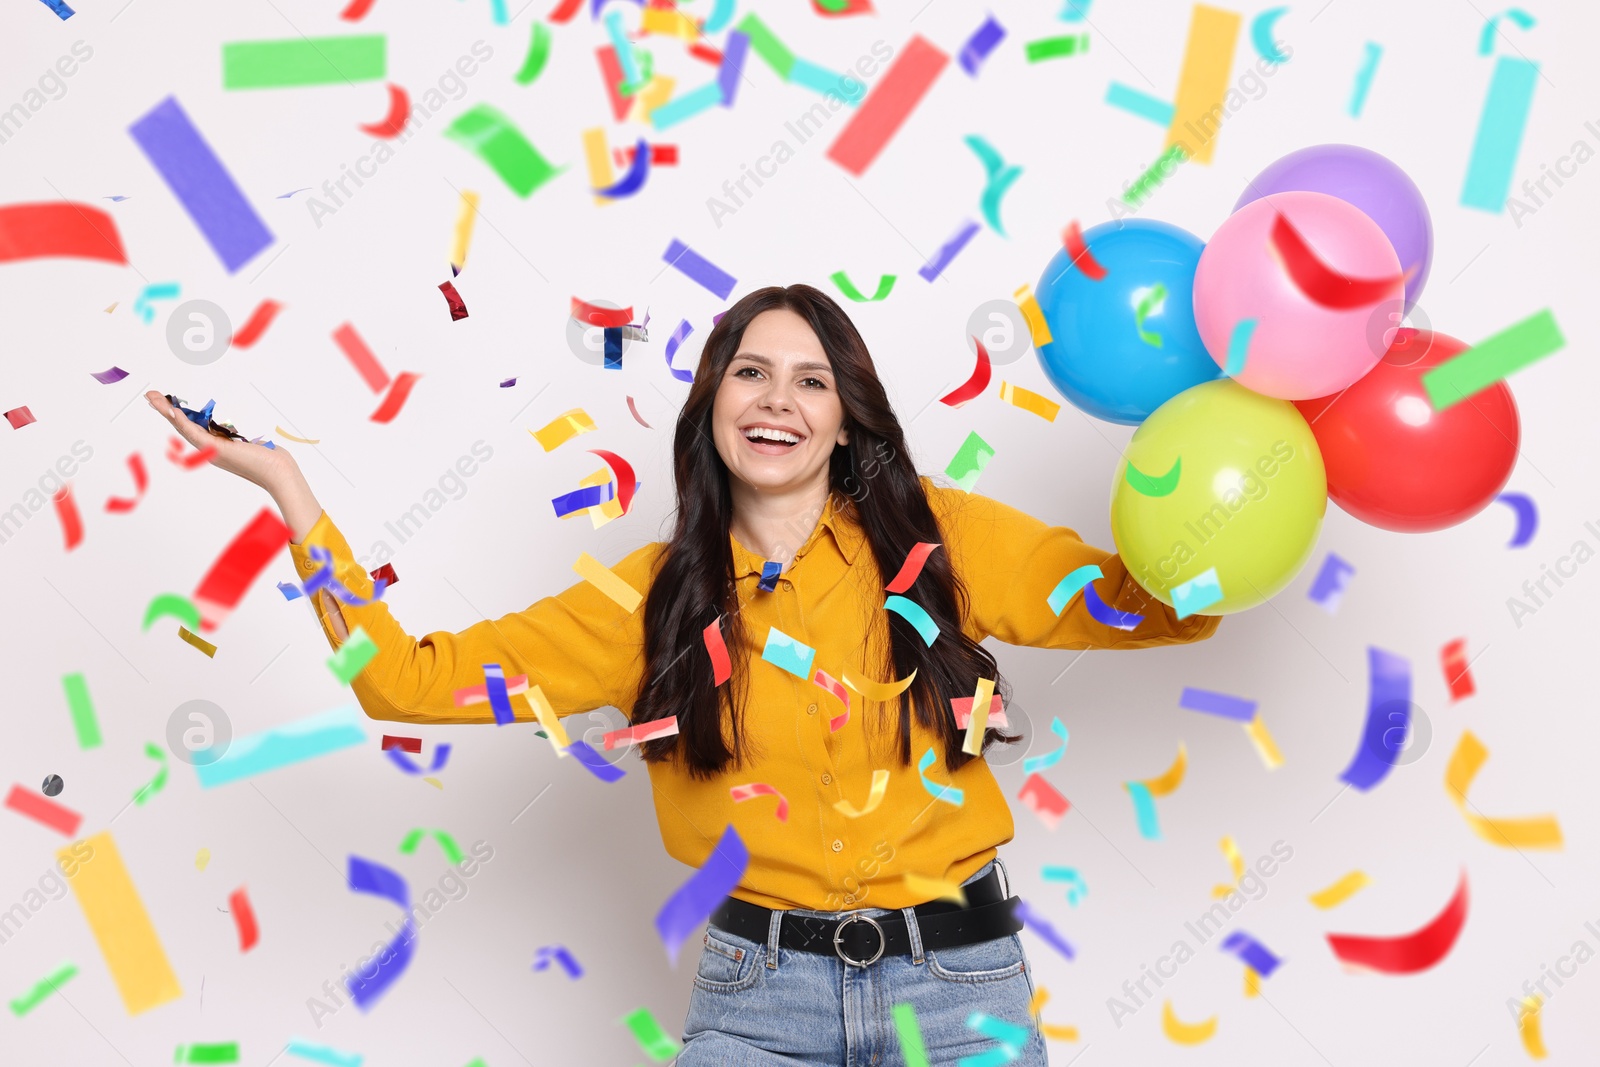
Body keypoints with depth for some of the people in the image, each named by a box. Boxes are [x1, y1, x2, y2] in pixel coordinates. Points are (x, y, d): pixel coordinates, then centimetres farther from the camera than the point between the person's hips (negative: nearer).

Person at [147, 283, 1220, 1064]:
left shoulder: (937, 537, -1)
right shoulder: (657, 595, 2)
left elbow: (1163, 602, 3)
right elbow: (410, 677, -1)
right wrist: (287, 486, -3)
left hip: (958, 976, 0)